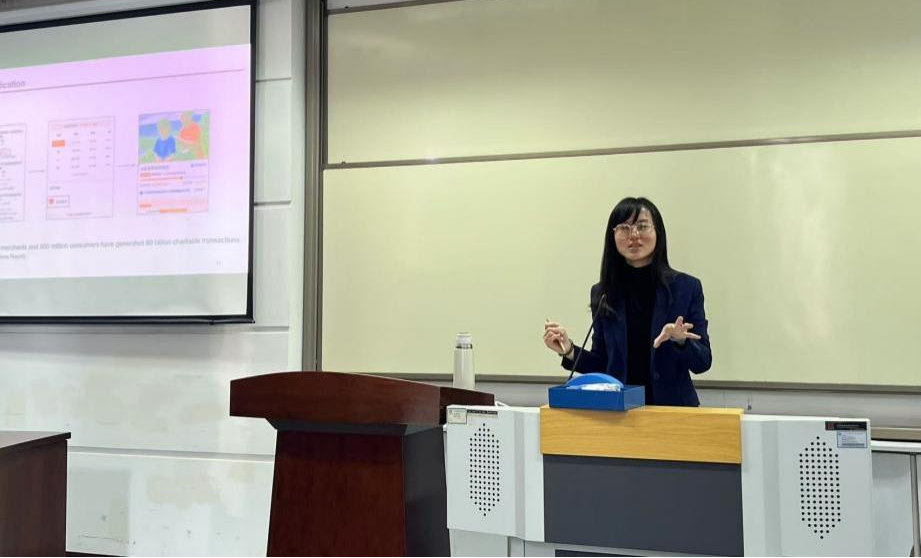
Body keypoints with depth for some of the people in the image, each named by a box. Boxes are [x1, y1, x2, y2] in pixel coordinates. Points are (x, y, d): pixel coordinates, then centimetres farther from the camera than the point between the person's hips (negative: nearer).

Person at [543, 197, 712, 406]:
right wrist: (569, 351, -5)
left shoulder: (687, 287, 1)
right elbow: (603, 364, 11)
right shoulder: (602, 294, 5)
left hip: (673, 406, -2)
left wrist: (680, 341, -17)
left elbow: (703, 362, 1)